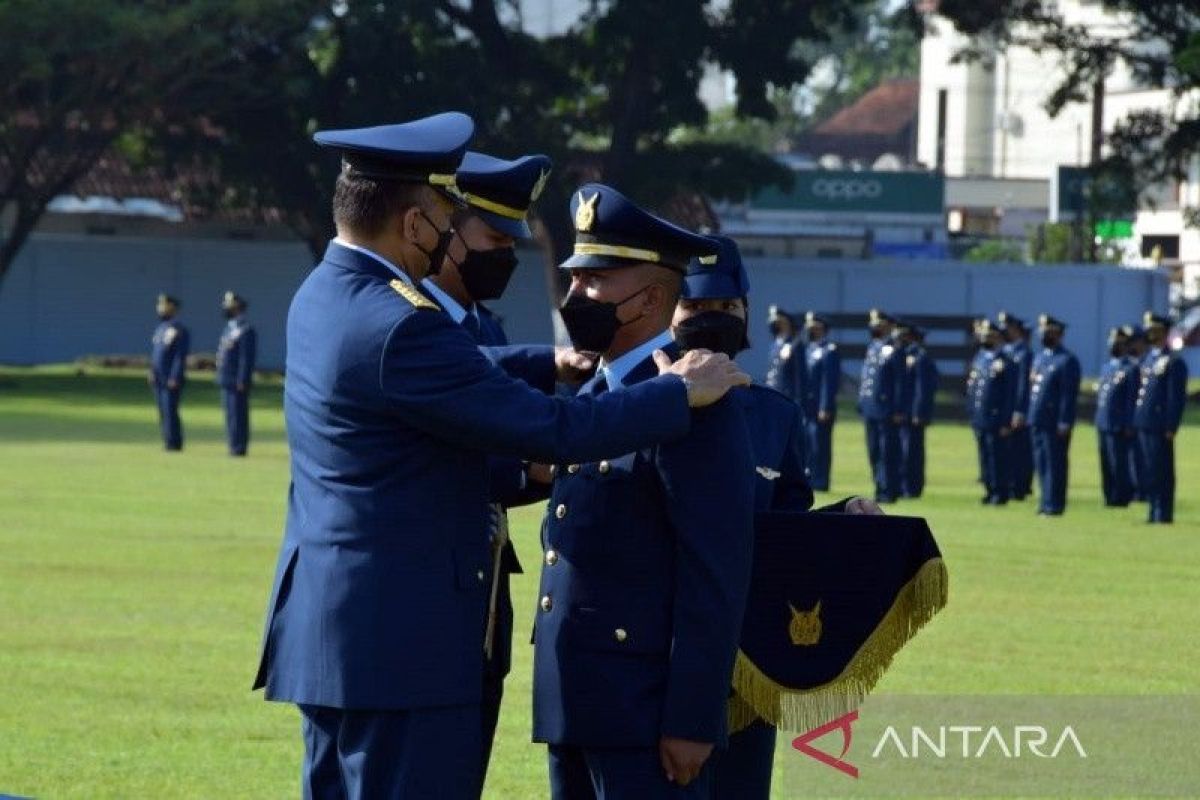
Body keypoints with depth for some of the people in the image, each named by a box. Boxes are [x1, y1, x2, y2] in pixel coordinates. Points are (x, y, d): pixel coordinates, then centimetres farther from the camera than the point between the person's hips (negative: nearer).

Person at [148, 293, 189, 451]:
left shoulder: (179, 330, -11)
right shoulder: (159, 329, 16)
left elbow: (181, 356, -16)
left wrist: (175, 378, -20)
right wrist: (152, 372, 10)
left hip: (172, 380, -9)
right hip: (159, 378, 9)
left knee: (170, 411, -11)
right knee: (163, 412, 9)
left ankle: (174, 442, -8)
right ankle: (168, 442, 14)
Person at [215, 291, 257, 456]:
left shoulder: (246, 330, -12)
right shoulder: (229, 328, 17)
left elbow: (247, 357, -17)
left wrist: (242, 381, -20)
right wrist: (220, 377, 19)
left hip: (237, 381, -10)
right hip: (226, 380, 10)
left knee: (238, 415, -8)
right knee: (230, 415, 11)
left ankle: (239, 447, -7)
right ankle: (234, 447, 15)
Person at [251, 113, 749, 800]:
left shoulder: (324, 294, 9)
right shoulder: (398, 327, -22)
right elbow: (555, 433, -20)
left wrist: (549, 364, 21)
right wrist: (680, 392, -8)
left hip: (329, 619, 10)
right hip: (400, 638, -10)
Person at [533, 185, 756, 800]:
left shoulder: (694, 407, -12)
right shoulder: (590, 397, 16)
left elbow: (715, 580, -17)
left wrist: (692, 721, -19)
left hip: (646, 710, -9)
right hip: (574, 704, 9)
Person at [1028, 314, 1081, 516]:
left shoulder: (1067, 360, -9)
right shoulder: (1040, 357, 16)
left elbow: (1069, 393, -14)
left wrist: (1064, 423, -18)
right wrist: (1031, 415, 14)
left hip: (1055, 422, -8)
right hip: (1038, 420, 8)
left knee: (1054, 463, -4)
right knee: (1041, 462, 11)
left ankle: (1053, 504, -1)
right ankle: (1045, 501, 18)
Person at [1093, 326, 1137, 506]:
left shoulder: (1131, 369, -8)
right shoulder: (1106, 367, 15)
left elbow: (1132, 399, -12)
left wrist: (1129, 427, -15)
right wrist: (1097, 420, 14)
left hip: (1119, 427, -8)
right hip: (1103, 424, 8)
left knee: (1118, 464, -4)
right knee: (1106, 465, 11)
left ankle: (1121, 497, 1)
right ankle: (1109, 496, 17)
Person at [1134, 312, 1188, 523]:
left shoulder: (1173, 362, -9)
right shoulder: (1148, 359, 16)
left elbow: (1177, 398, -12)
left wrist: (1171, 428, -16)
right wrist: (1136, 422, 15)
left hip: (1161, 428, -8)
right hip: (1145, 425, 8)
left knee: (1162, 472, -4)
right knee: (1149, 472, 10)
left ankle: (1164, 514, -1)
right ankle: (1154, 511, 16)